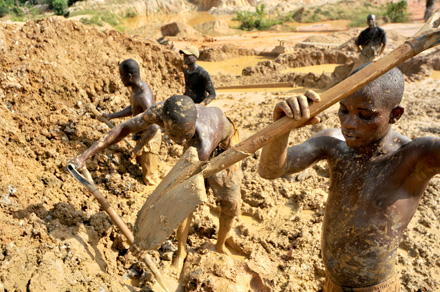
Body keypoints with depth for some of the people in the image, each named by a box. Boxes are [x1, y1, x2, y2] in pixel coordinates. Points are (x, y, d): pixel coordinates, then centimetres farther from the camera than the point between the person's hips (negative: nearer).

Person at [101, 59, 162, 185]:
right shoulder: (136, 88, -1)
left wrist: (140, 145, -27)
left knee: (150, 177, 9)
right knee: (141, 163, 31)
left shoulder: (143, 96, -33)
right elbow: (131, 109, 18)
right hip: (142, 135, 10)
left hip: (149, 138, -10)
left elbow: (154, 127, -37)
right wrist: (111, 116, 11)